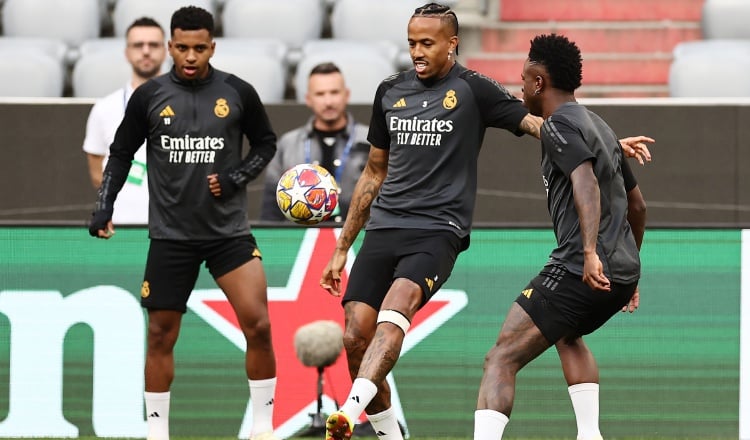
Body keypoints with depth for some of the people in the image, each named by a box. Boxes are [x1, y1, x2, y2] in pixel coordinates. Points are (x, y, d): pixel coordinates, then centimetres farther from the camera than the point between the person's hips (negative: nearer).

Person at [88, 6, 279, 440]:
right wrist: (104, 209, 1)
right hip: (170, 235, 1)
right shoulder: (150, 95, -1)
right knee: (161, 335, 5)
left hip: (229, 230, -1)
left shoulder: (237, 92, -2)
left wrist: (236, 178, -6)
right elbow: (121, 154, 10)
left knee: (258, 324, -13)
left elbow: (266, 143, 10)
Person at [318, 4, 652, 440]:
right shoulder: (391, 91, 15)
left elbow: (536, 123, -5)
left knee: (397, 305, -31)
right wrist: (342, 249, 24)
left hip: (437, 232, -5)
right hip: (383, 229, 5)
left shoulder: (472, 89, 1)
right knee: (355, 337, -7)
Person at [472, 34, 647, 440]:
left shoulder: (560, 124, -5)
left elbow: (587, 183, -23)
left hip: (579, 270, -9)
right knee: (567, 335, 38)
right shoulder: (599, 127, 23)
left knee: (500, 361, -12)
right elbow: (637, 205, 31)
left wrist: (590, 251, -36)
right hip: (624, 270, 9)